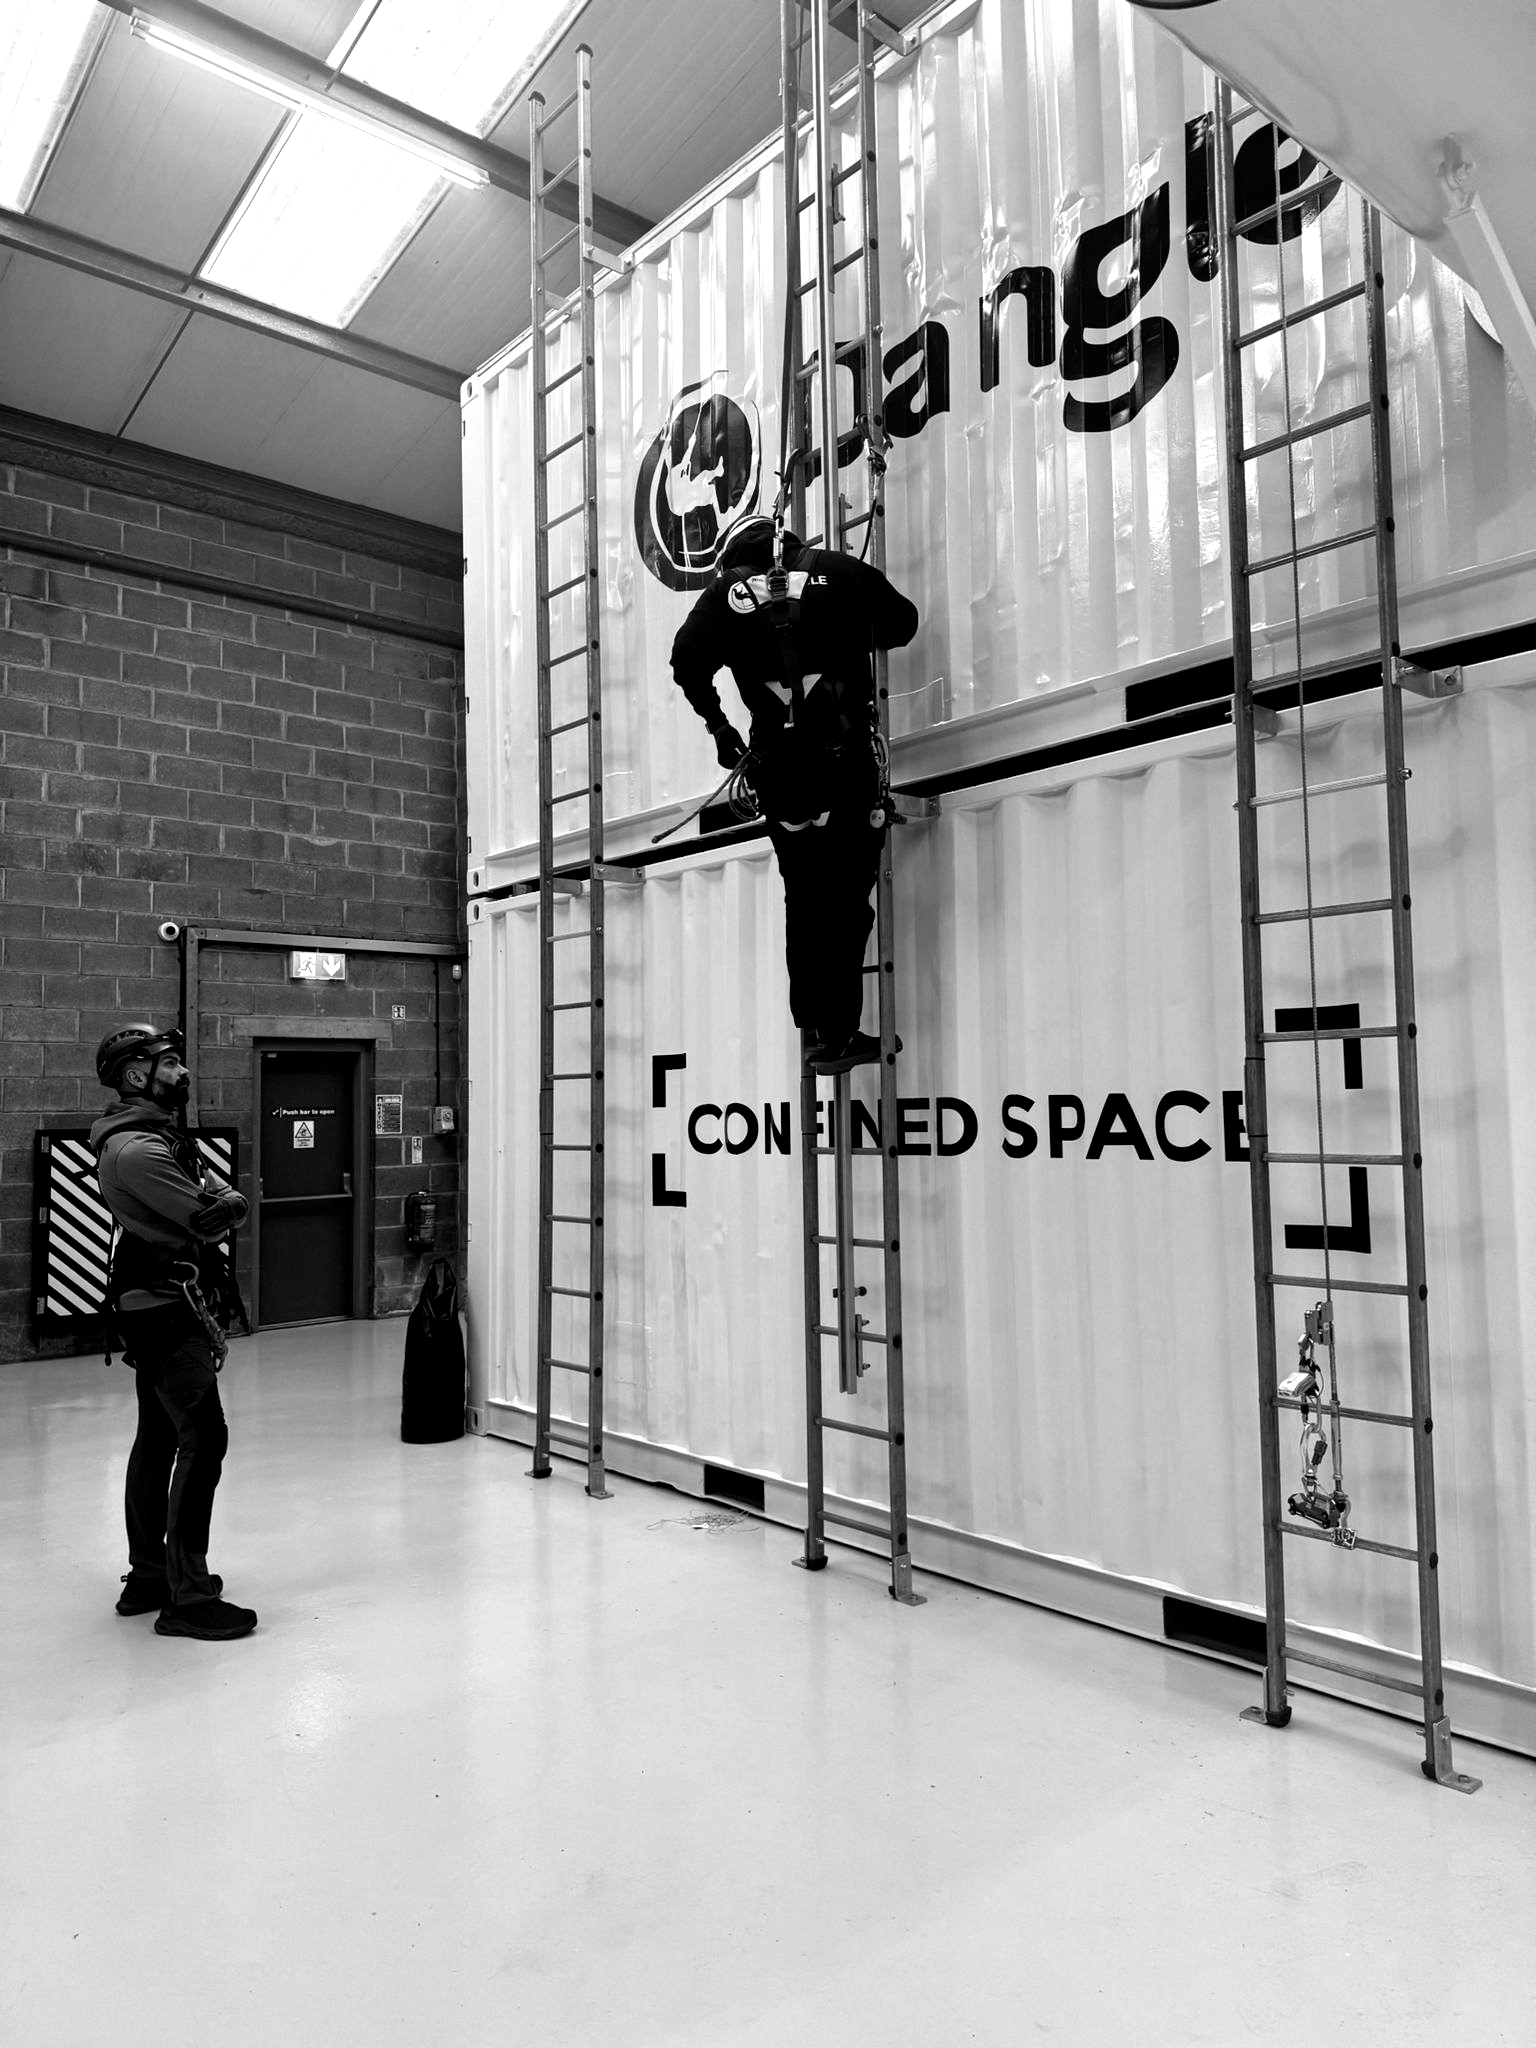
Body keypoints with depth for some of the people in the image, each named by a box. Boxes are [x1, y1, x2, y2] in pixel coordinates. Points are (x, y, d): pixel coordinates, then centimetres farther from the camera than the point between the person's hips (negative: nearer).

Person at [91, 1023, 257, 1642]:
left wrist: (219, 1201, -11)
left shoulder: (161, 1135, 15)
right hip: (165, 1305, -11)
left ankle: (147, 1576, 27)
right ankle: (188, 1598, -7)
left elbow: (228, 1198, 9)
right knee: (203, 1437, -11)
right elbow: (211, 1220, -22)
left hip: (158, 1308, 11)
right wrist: (226, 1204, -2)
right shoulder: (136, 1150, -19)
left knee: (159, 1438, 16)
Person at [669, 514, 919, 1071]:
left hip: (776, 766, 2)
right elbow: (901, 623, 17)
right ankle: (836, 1034, -3)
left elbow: (687, 659, -3)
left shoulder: (725, 592, 9)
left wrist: (718, 726, 9)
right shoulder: (838, 572, 10)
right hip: (845, 755, -2)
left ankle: (818, 1030, 16)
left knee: (804, 899, 13)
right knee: (845, 898, 1)